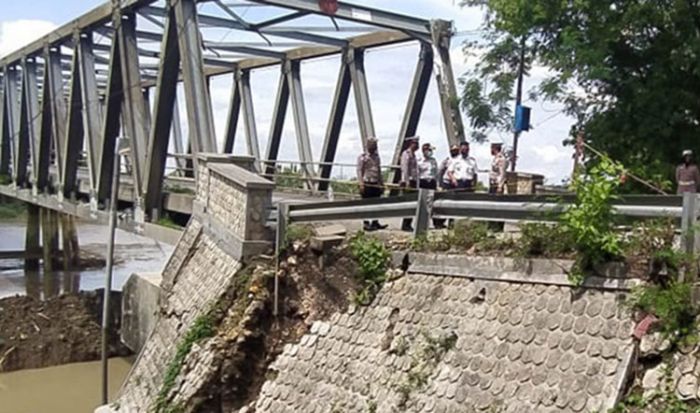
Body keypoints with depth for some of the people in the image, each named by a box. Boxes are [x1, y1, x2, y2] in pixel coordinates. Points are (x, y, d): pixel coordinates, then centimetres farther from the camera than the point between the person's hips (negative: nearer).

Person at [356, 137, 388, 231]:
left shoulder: (376, 157, 15)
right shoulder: (362, 157, -5)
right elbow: (359, 171, -9)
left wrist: (382, 184, 17)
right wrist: (361, 183, -18)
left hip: (376, 184, 6)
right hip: (367, 184, -6)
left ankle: (375, 223, 17)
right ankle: (366, 224, 5)